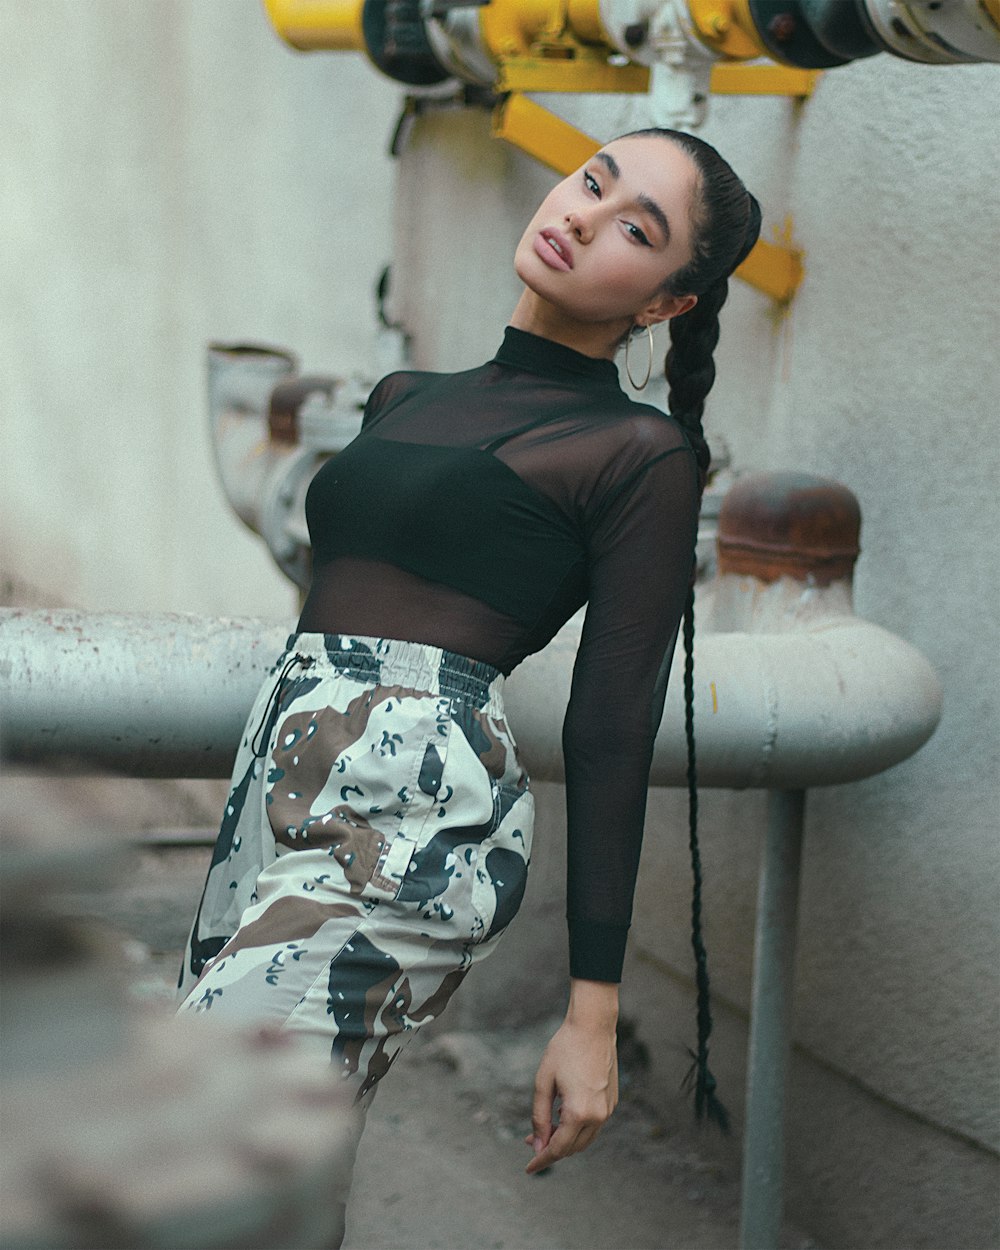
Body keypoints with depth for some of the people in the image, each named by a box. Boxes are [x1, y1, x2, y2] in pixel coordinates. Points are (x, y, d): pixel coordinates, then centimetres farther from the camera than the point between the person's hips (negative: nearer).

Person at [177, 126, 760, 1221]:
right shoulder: (405, 397, 19)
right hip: (272, 779, 7)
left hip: (411, 816, -7)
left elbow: (612, 733, -5)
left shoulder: (640, 453, -1)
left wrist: (593, 1013, -7)